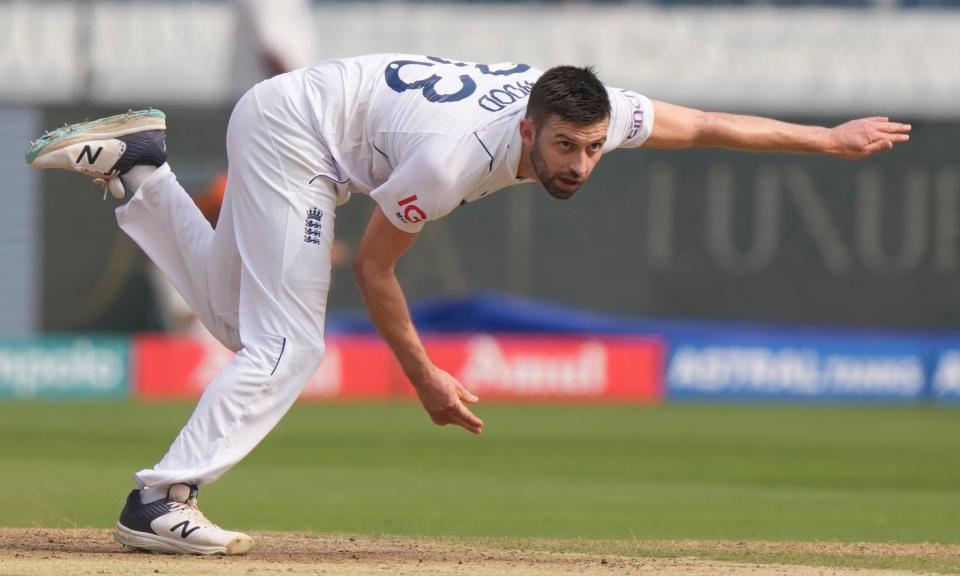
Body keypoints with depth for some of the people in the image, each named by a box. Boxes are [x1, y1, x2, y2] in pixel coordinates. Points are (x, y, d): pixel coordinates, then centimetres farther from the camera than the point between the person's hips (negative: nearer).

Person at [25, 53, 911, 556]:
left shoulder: (590, 113, -17)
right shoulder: (456, 154, -35)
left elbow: (709, 126, -4)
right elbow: (373, 265, -21)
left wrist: (829, 139, -5)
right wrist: (425, 379, -16)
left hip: (284, 122, 8)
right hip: (290, 127, -8)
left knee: (238, 320, 18)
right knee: (287, 345, -13)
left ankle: (137, 168, 20)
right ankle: (159, 502, -12)